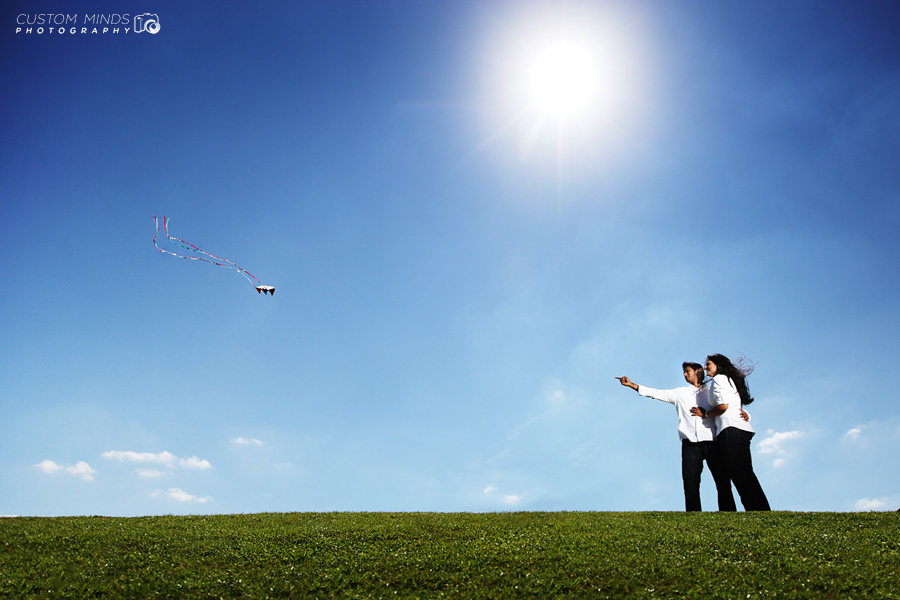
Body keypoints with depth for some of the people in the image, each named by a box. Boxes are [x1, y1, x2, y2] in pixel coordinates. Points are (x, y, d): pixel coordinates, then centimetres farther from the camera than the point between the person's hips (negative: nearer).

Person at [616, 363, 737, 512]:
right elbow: (655, 393, 15)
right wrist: (631, 384, 9)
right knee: (690, 483, -5)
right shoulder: (680, 393, 20)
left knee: (723, 481, -5)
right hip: (690, 444, 1)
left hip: (711, 442, -1)